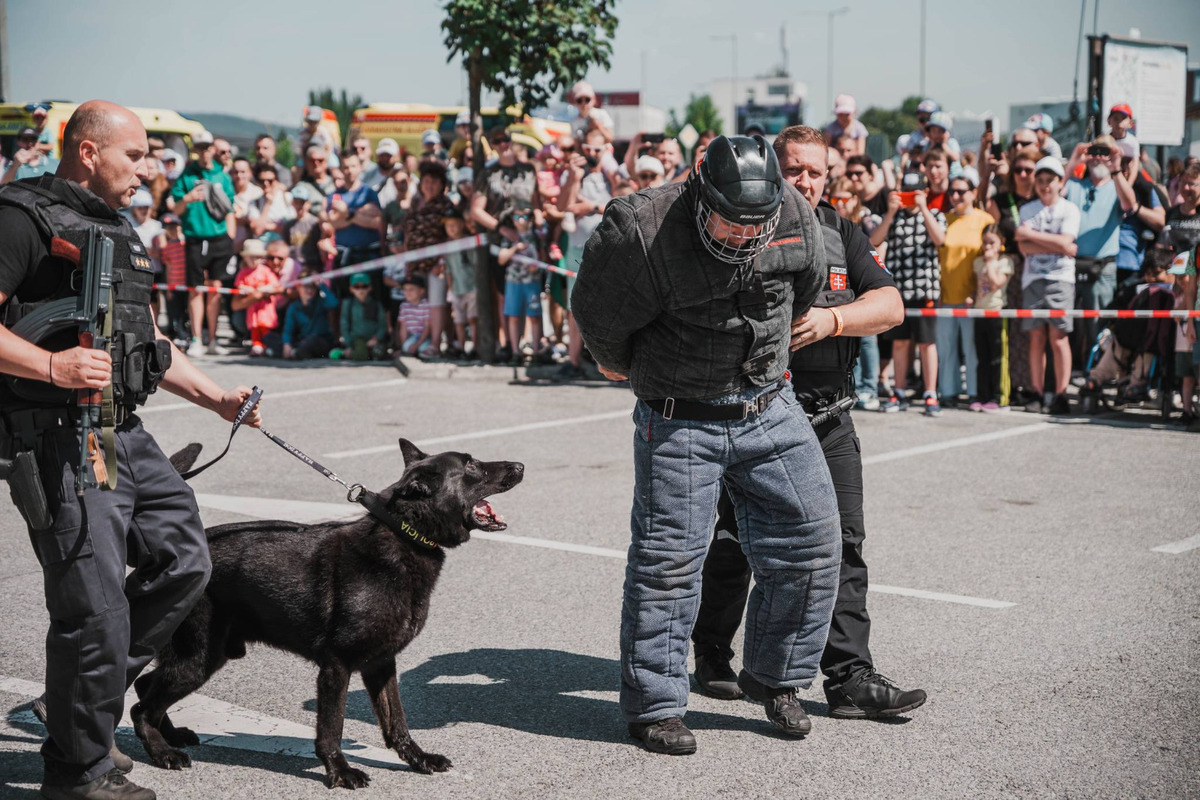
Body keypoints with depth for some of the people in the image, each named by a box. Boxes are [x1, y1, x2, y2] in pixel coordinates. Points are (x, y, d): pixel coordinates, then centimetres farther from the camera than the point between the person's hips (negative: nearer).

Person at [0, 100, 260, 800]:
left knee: (184, 562, 11)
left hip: (126, 434, 9)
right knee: (96, 606, -5)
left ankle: (92, 696, 27)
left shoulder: (120, 230, 21)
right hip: (59, 439, -9)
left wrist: (217, 398, 18)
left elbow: (151, 342, 27)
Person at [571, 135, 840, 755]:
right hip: (680, 423, -4)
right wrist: (623, 365, 13)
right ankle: (654, 704, 15)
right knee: (668, 561, -1)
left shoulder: (796, 219, -9)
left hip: (770, 410, 4)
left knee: (811, 540, 4)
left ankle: (772, 675, 24)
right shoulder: (641, 231, -23)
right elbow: (597, 312, -5)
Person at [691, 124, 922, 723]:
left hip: (829, 421, 4)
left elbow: (890, 305, -1)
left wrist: (830, 319, -19)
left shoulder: (842, 233, 10)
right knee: (733, 545, 8)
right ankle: (711, 656, 28)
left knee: (843, 545, -1)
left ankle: (850, 678, 3)